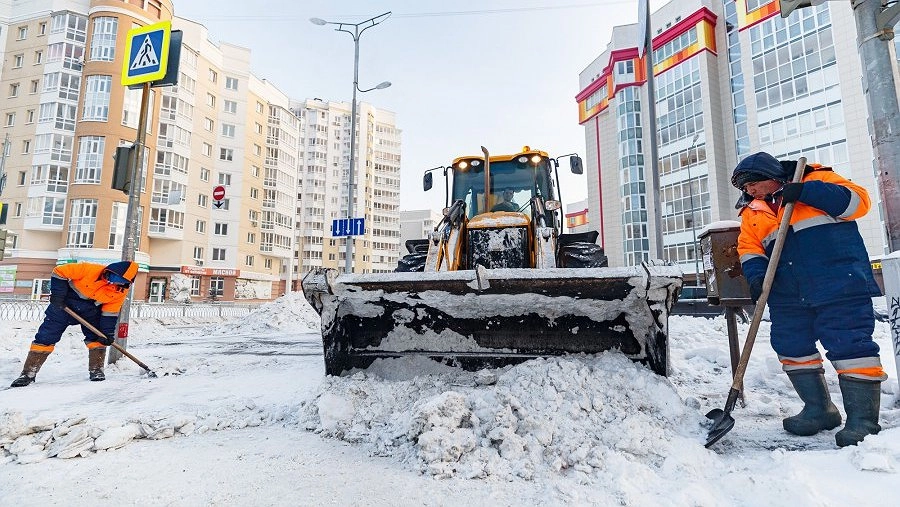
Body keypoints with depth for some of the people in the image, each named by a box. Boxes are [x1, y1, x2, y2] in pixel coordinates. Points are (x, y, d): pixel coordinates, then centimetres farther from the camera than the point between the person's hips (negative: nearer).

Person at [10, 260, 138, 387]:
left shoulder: (121, 292, -18)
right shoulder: (91, 269, -30)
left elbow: (110, 312, -10)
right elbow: (59, 272, -18)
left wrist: (108, 333, -15)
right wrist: (57, 294, -20)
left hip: (91, 309, 2)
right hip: (65, 304, -2)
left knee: (97, 337, -6)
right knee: (46, 337, -2)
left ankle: (96, 370, 6)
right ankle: (28, 374, 8)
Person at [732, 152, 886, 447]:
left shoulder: (815, 180, 3)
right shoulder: (752, 212, 15)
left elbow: (857, 201, -8)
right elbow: (749, 249, 10)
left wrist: (806, 192, -18)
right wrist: (756, 275, -9)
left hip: (839, 285, -6)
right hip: (788, 295, 6)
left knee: (850, 345, -7)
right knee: (791, 346, 8)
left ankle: (863, 420, 2)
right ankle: (819, 409, 22)